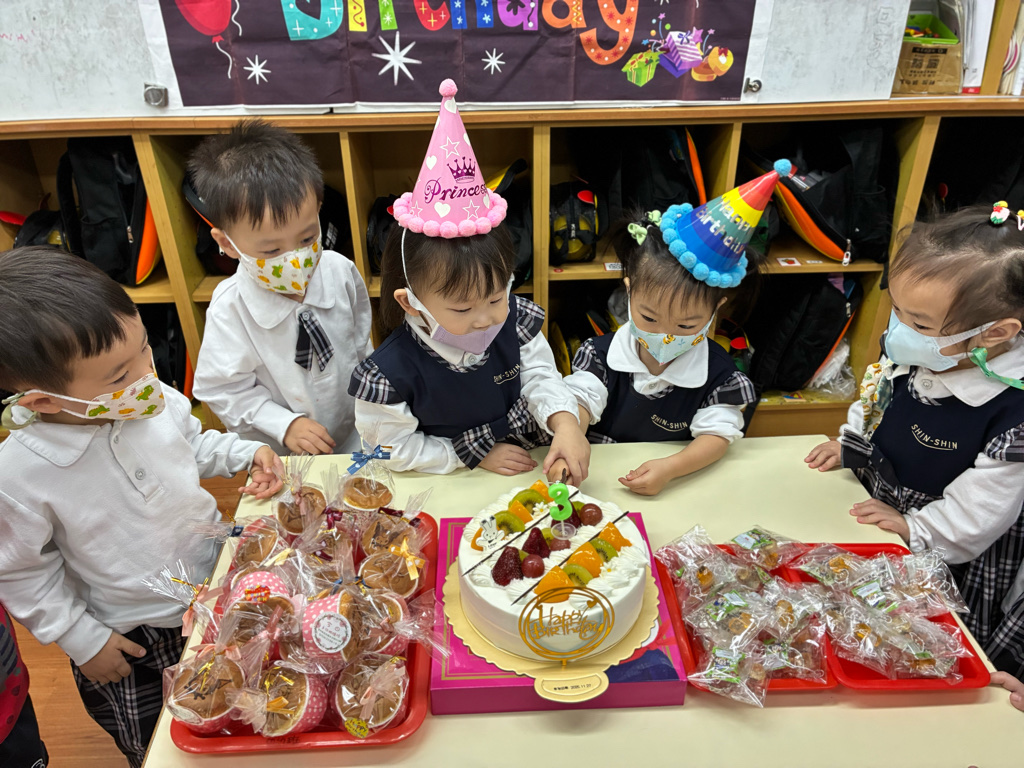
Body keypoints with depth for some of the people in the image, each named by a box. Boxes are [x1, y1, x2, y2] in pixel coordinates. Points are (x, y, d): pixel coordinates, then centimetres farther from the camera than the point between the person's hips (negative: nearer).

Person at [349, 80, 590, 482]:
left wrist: (564, 422, -22)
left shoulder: (515, 320, -12)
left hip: (531, 466, 2)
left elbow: (540, 379, -2)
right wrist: (474, 455, -10)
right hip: (449, 492, -1)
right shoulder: (391, 373, -23)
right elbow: (393, 446, -11)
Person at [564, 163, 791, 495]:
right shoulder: (601, 354, -7)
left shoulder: (718, 373, -8)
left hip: (680, 485, 0)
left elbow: (717, 435, -7)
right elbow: (581, 402, -10)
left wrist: (669, 467, -26)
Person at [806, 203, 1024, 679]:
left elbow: (984, 508, -23)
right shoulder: (909, 353, -13)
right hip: (875, 516, 6)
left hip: (944, 548, -5)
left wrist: (916, 528, -20)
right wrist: (848, 444, 12)